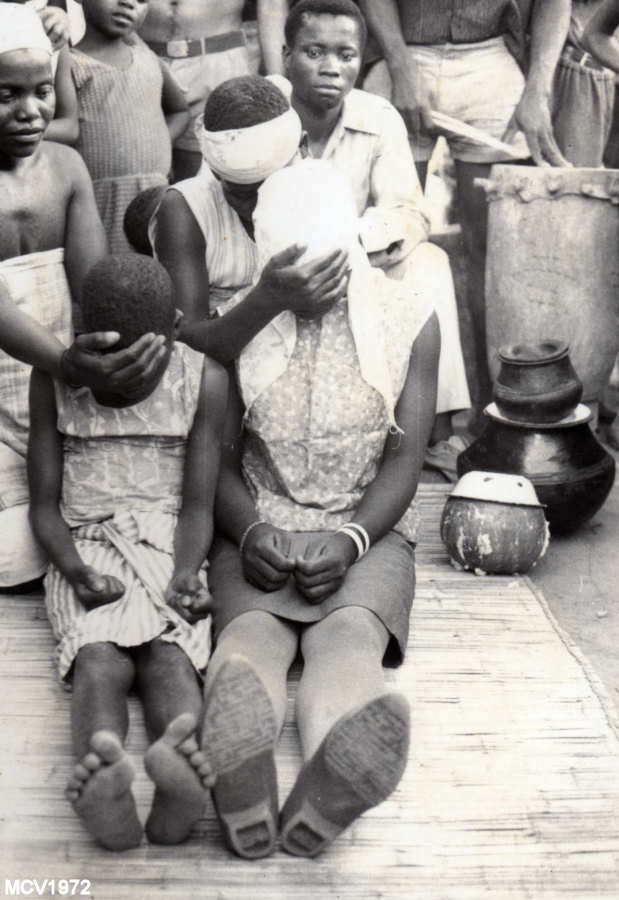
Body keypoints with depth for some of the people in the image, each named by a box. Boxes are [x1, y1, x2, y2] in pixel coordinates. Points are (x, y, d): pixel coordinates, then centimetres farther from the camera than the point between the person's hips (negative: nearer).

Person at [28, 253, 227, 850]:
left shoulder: (203, 381, 3)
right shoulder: (55, 381, 3)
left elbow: (197, 504, 1)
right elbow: (45, 504, 3)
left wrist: (185, 573, -18)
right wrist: (73, 568, -16)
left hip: (170, 546, 0)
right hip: (86, 550, 0)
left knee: (168, 652, -32)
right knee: (99, 657, -32)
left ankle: (179, 760, -62)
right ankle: (102, 770, -61)